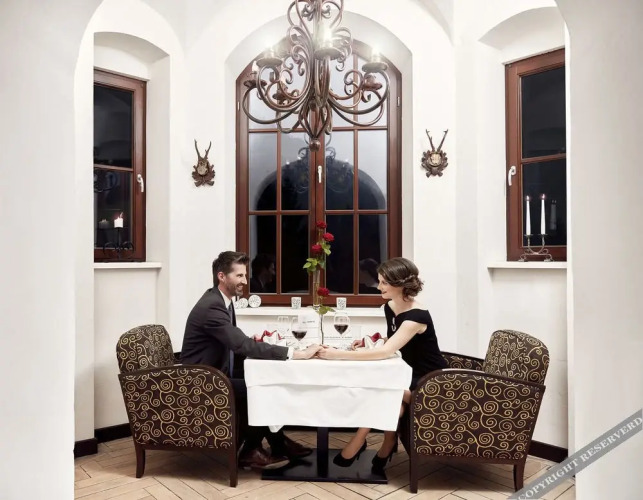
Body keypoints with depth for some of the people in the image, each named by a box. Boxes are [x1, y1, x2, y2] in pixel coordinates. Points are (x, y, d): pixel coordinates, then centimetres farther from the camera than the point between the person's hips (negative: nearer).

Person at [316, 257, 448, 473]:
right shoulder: (390, 307, -1)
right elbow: (389, 346, 11)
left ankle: (357, 444, -11)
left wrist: (338, 354, -37)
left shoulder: (417, 316, -26)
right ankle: (387, 445, -4)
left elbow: (386, 352, -35)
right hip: (410, 374, 7)